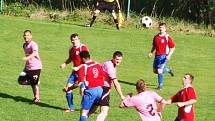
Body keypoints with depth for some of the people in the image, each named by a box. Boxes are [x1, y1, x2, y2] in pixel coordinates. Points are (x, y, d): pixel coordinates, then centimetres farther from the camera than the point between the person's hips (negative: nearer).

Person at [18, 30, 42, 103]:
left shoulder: (33, 45, -17)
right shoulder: (24, 45, 10)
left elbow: (34, 53, -37)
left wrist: (27, 58, -54)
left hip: (35, 67, -8)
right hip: (28, 67, 8)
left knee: (34, 83, -5)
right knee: (21, 81, 5)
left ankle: (37, 98, 7)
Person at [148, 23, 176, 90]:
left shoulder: (167, 37, -9)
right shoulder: (156, 37, 8)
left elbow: (173, 47, -7)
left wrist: (169, 55, -18)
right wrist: (151, 52, 5)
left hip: (164, 56, -7)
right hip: (157, 56, 7)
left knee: (159, 70, -12)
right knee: (155, 70, 13)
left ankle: (160, 85, 4)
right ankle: (169, 70, 37)